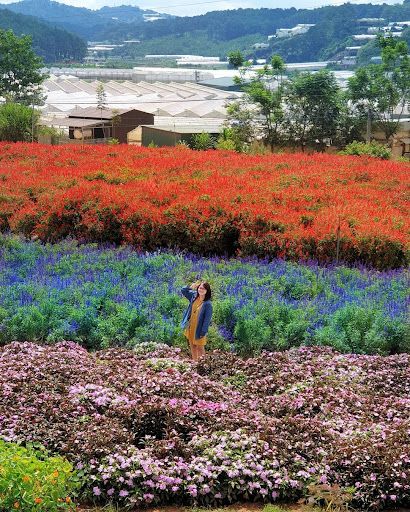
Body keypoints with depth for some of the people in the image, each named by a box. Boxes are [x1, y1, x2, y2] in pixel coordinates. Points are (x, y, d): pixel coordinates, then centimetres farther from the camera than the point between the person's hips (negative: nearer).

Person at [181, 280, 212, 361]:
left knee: (200, 348, 6)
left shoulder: (207, 304, -20)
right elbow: (183, 291, 12)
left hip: (198, 329, -6)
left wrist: (203, 332, -20)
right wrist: (192, 286, -5)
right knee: (192, 347, 18)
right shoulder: (194, 296, -2)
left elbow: (207, 319, -19)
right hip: (190, 328, 6)